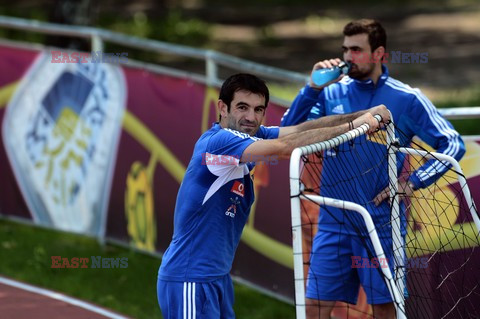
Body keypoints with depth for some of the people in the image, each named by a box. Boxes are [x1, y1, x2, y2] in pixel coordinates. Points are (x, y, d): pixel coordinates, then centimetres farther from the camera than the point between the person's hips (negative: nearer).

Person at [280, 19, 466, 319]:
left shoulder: (407, 99, -3)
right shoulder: (332, 92, 4)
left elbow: (453, 145, -1)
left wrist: (413, 182, -10)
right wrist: (313, 88, -14)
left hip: (381, 223, -2)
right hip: (334, 223, 2)